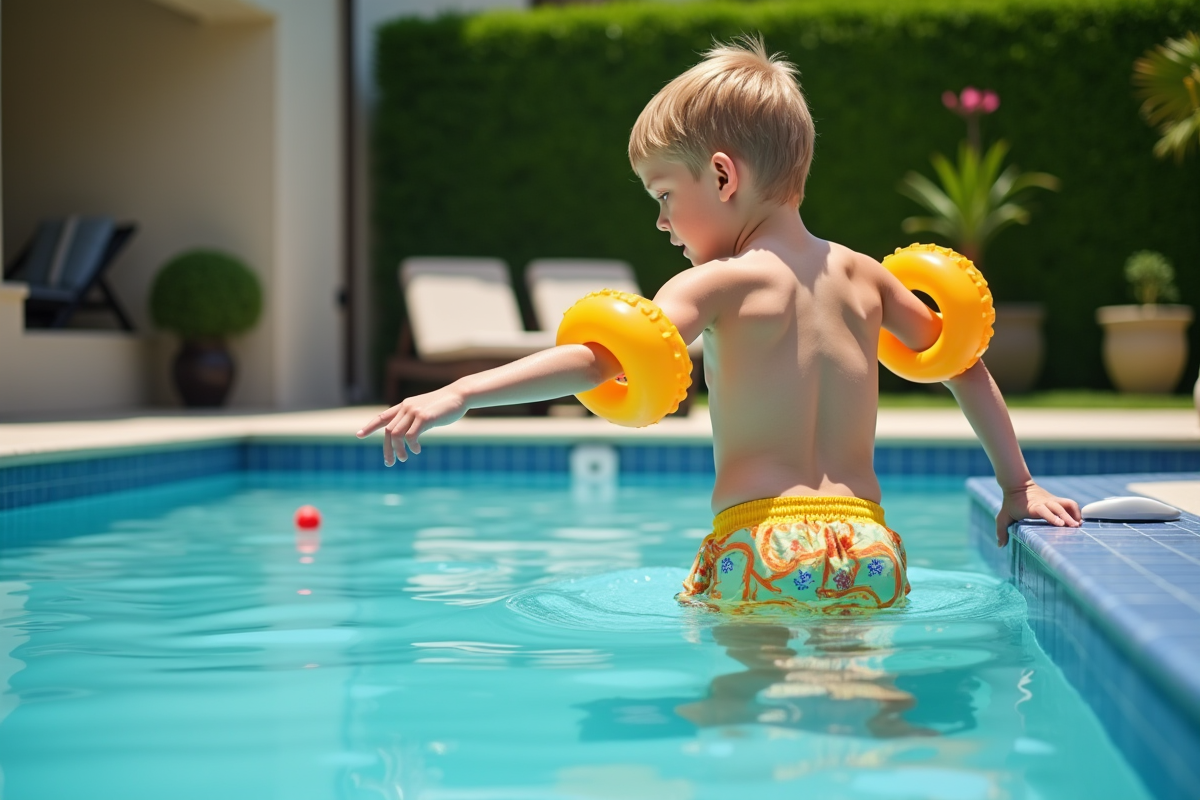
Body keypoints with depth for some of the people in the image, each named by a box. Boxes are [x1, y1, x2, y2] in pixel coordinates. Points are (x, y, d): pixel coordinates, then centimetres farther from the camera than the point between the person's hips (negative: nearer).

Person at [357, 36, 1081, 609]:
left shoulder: (723, 282, -4)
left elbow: (603, 357, -18)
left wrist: (461, 393, -21)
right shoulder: (862, 274, 15)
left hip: (765, 552, -6)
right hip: (871, 552, 6)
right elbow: (966, 361, 24)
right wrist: (1018, 485, 31)